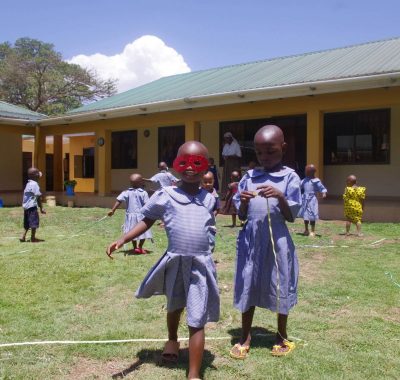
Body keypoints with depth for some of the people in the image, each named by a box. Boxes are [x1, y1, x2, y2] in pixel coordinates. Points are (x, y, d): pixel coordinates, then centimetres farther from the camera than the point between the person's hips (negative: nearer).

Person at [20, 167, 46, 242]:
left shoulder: (28, 183, 13)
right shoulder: (35, 184, -14)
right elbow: (38, 197, -15)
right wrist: (41, 208, -12)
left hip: (26, 206, 9)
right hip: (32, 206, -9)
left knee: (27, 222, 17)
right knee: (34, 222, 0)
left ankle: (23, 236, 16)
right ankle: (33, 238, 6)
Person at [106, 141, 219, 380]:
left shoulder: (209, 199, 4)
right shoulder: (165, 195, -4)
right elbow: (147, 221, 0)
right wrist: (123, 239, -10)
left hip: (201, 264, 0)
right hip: (175, 262, 1)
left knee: (197, 320, -2)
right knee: (174, 306, 26)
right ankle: (172, 340, 57)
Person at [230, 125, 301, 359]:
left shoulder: (290, 177, -2)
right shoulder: (249, 177, 7)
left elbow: (291, 217, -4)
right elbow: (242, 216, 8)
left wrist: (280, 197, -20)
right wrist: (243, 202, -13)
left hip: (277, 239, -2)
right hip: (251, 239, 3)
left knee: (280, 287, 9)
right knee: (247, 286, 9)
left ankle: (282, 336, 31)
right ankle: (246, 337, 26)